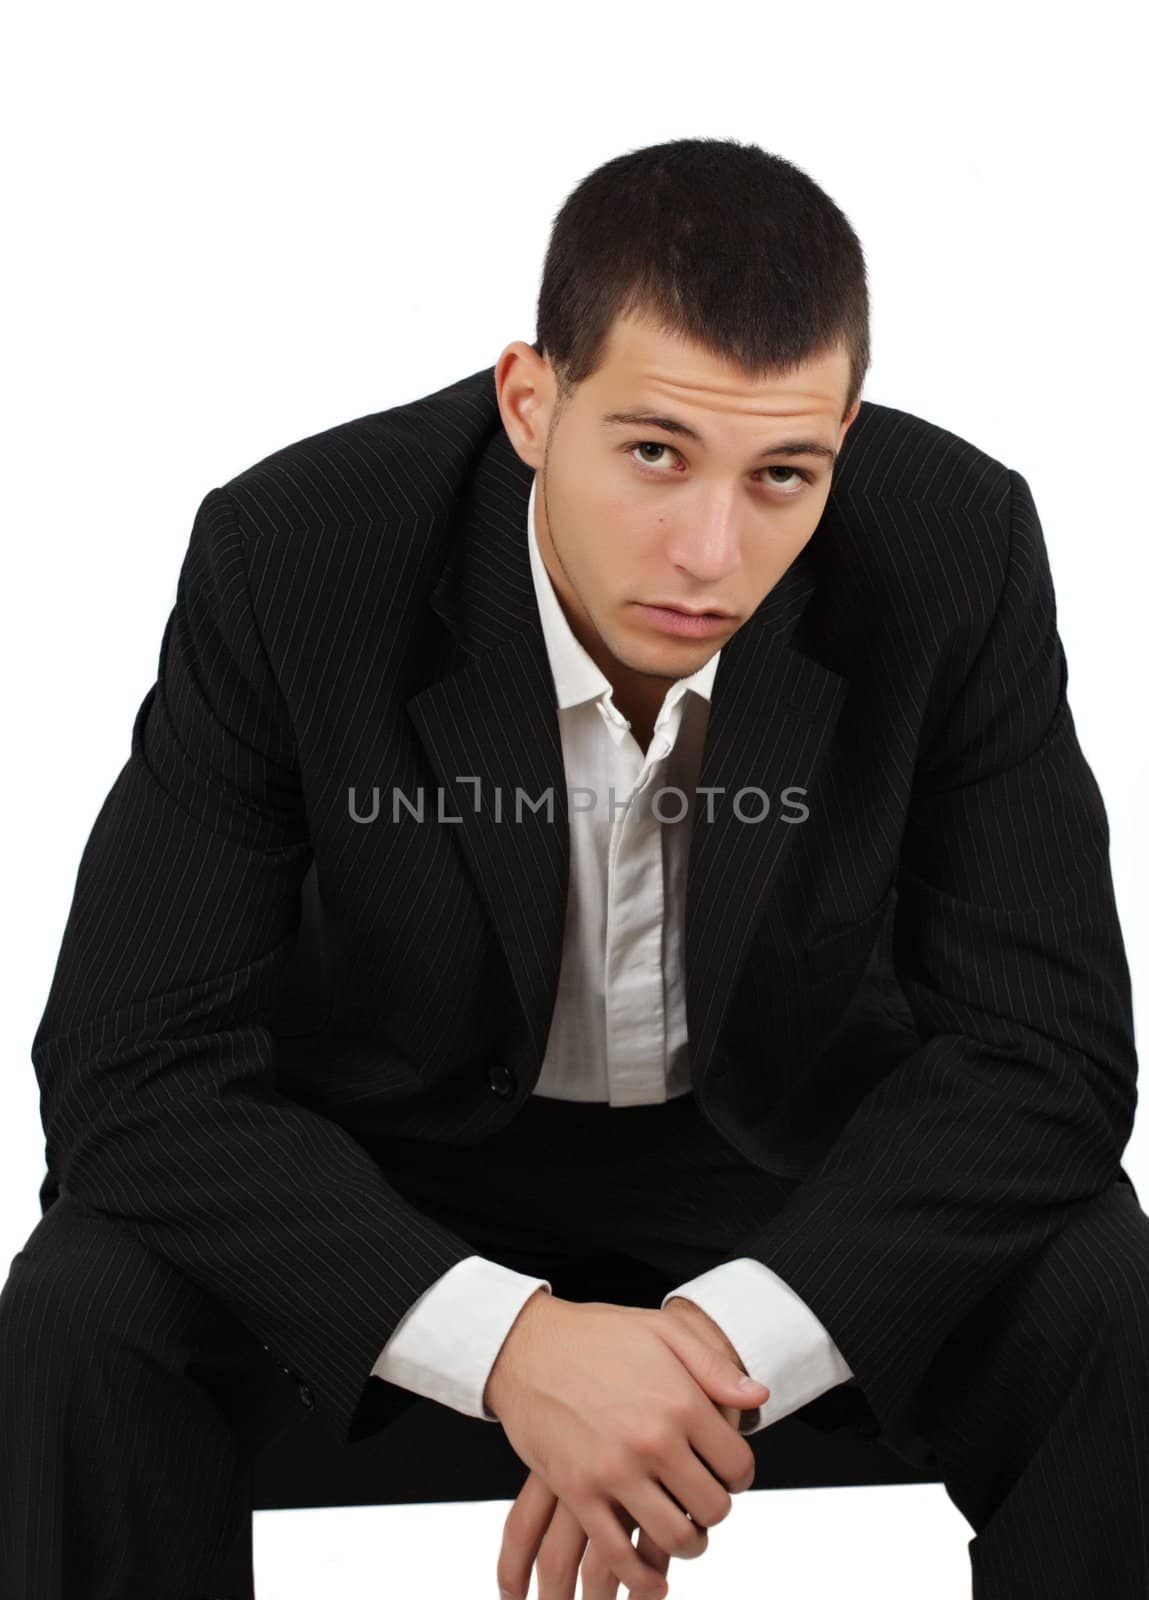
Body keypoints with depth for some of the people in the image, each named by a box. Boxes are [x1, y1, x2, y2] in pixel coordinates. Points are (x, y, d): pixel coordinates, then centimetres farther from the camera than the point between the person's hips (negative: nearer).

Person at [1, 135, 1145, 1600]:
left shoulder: (957, 546, -22)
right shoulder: (290, 557, -25)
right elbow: (132, 1074, -24)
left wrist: (730, 1339, -34)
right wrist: (508, 1342, -38)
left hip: (797, 1159, 1)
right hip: (392, 1161, 0)